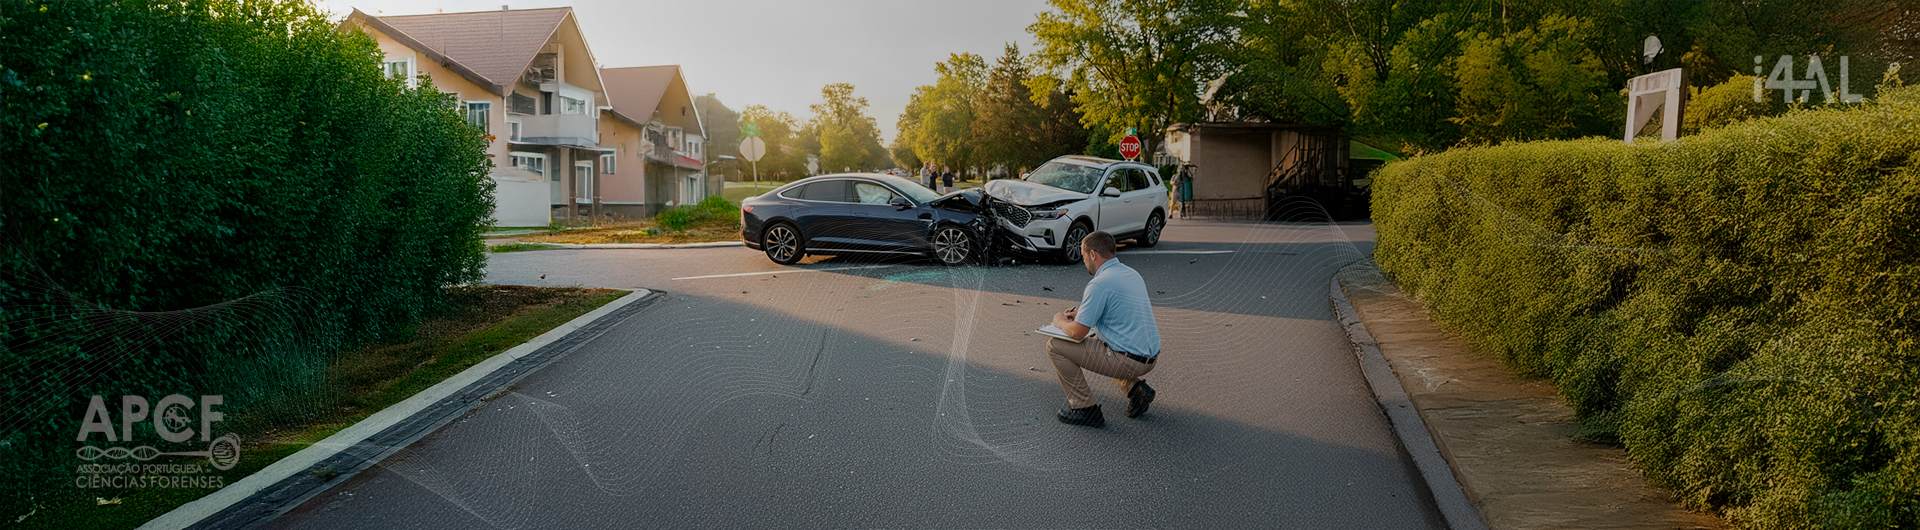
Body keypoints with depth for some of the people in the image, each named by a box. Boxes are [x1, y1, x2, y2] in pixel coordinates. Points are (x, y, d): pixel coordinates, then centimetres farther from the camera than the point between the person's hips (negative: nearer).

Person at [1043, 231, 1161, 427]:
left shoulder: (1099, 284, -16)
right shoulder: (1132, 273, 12)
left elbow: (1077, 332, -16)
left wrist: (1060, 322, 6)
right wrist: (1082, 313, 24)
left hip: (1128, 361, -9)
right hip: (1150, 357, 9)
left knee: (1055, 346, -1)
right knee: (1097, 343, 37)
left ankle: (1084, 409, 4)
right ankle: (1135, 387, 16)